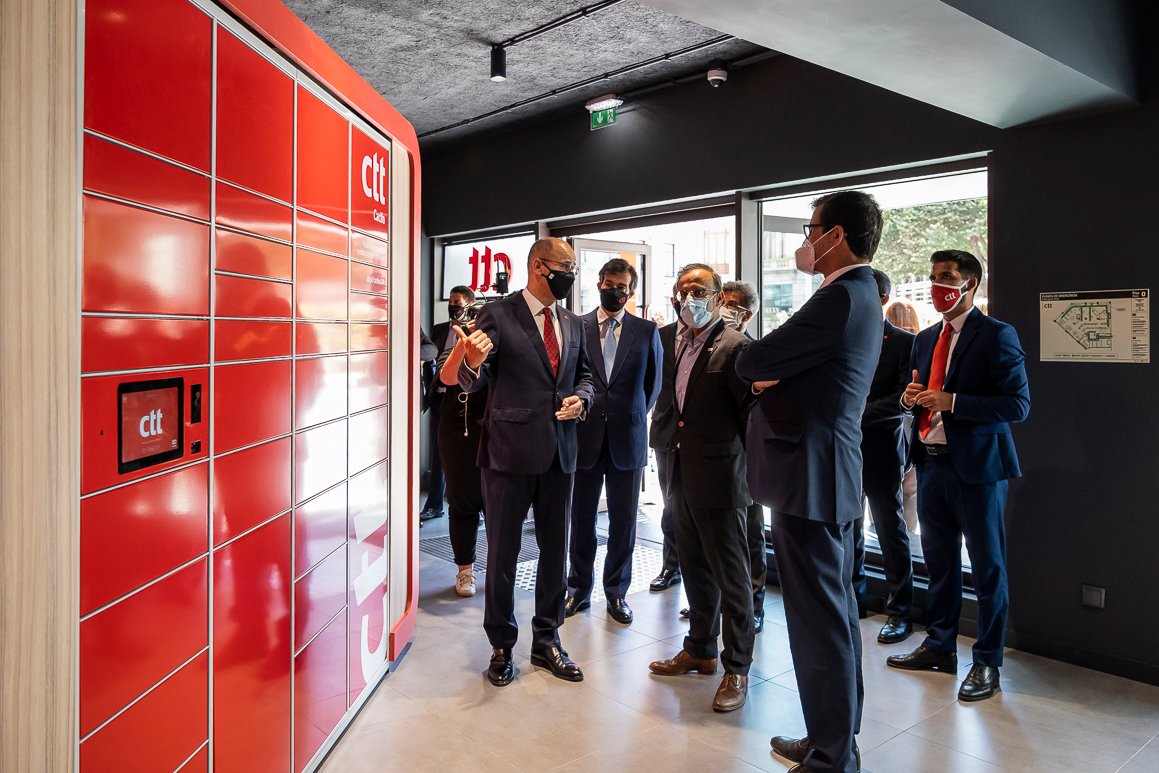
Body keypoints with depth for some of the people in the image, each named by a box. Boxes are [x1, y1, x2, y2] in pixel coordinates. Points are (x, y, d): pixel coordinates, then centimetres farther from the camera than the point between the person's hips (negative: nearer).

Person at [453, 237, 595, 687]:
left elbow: (584, 375, 19)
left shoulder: (573, 324, 10)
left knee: (555, 551, 14)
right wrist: (474, 362, -35)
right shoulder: (498, 316, -8)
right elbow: (471, 383, -12)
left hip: (559, 453, 6)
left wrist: (580, 398, -3)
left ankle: (546, 640, 31)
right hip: (510, 451, -5)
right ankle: (501, 646, 24)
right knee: (503, 553, 7)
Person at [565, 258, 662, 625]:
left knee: (624, 520, 8)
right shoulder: (577, 327, 2)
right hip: (585, 437, 0)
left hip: (627, 439, 1)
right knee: (581, 518, 9)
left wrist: (633, 416, 9)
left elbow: (653, 384, 12)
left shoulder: (646, 331, 4)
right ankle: (579, 589, 25)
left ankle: (616, 592, 23)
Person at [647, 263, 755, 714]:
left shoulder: (733, 346, -14)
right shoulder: (671, 339, 10)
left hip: (718, 477, -8)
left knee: (730, 575, 3)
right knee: (695, 569, 19)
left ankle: (736, 669, 17)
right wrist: (669, 432, 9)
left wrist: (748, 468, -12)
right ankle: (700, 650, 35)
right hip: (682, 473, 8)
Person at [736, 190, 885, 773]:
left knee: (819, 617, -1)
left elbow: (751, 364, -17)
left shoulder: (840, 298, -18)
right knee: (835, 611, 18)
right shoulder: (861, 295, 15)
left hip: (810, 475, -11)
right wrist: (773, 379, -1)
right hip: (831, 471, 11)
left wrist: (757, 365, 5)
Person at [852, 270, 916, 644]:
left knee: (890, 528, 3)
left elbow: (902, 399, -13)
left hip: (881, 449, -5)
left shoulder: (904, 343, -5)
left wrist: (858, 413, -20)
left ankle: (900, 611, 14)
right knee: (848, 526, 13)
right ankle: (852, 597, 27)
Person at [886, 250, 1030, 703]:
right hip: (931, 462, 7)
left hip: (975, 466, -7)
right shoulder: (925, 339, 13)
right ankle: (939, 647, 30)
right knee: (938, 561, 16)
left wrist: (951, 402, -23)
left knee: (987, 567, 5)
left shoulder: (996, 335, -9)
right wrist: (911, 398, -2)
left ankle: (987, 663, 18)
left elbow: (1018, 404, -15)